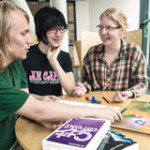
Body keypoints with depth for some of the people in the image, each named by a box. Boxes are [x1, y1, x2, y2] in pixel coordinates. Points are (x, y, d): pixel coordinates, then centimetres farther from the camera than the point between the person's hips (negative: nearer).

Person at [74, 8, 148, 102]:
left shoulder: (134, 51, -6)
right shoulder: (92, 52, 0)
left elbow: (142, 82, -3)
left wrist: (129, 93, -21)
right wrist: (84, 87, -12)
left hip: (123, 104, -1)